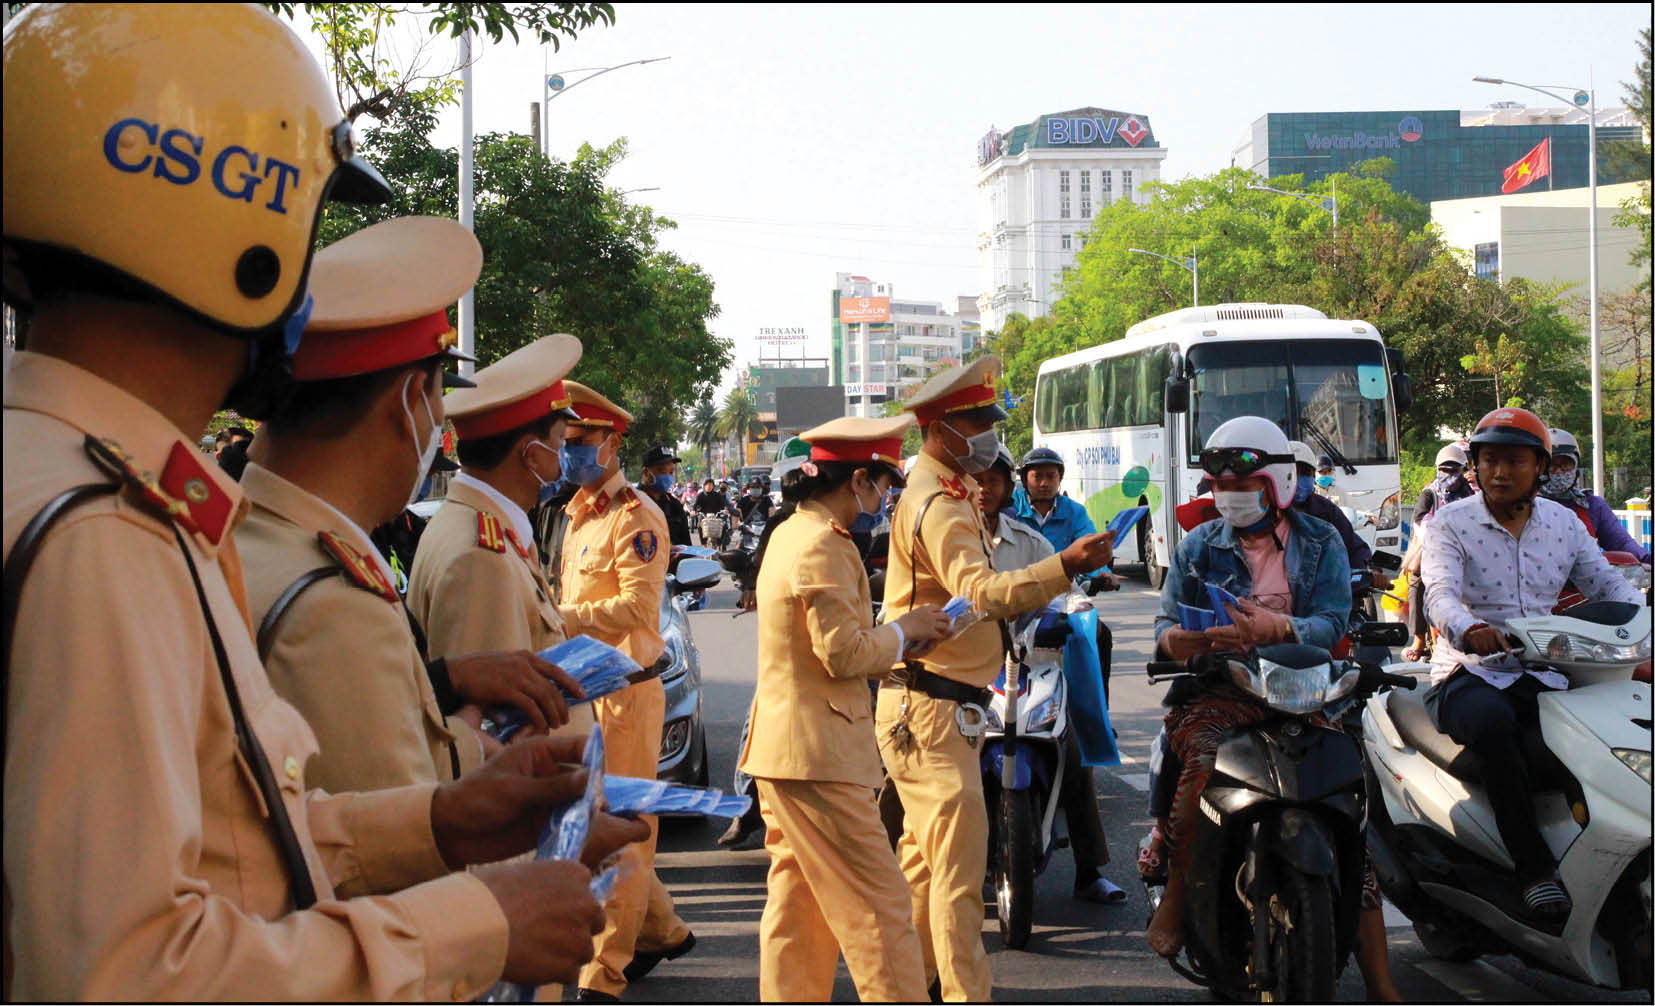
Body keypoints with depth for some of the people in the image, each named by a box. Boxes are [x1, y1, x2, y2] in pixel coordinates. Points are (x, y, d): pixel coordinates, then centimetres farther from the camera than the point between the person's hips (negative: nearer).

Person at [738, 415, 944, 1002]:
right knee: (877, 903, -5)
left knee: (799, 903, 15)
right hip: (817, 754, -10)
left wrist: (899, 646, 14)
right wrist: (904, 630, -4)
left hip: (782, 750, 11)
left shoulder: (791, 533, 15)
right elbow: (844, 654, -20)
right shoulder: (822, 547, -17)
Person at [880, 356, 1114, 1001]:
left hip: (921, 705, 11)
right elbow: (979, 591, -34)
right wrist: (1063, 567, -44)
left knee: (926, 853, 19)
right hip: (929, 705, -11)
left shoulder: (946, 491, 18)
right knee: (959, 862, -13)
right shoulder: (939, 505, -17)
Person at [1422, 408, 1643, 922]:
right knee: (1494, 724, -38)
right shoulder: (1451, 522, 0)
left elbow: (1608, 585, 7)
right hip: (1469, 676, -4)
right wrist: (1469, 628, -40)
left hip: (1544, 676, 4)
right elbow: (1439, 593, -16)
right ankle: (1534, 866, -34)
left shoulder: (1564, 523, 13)